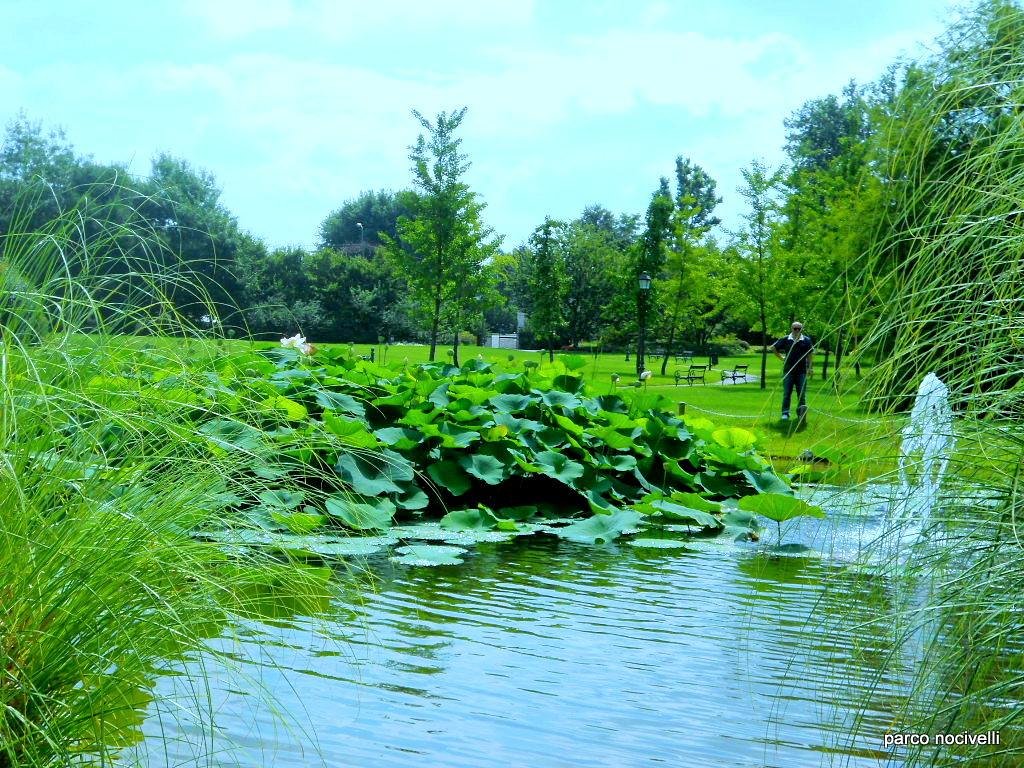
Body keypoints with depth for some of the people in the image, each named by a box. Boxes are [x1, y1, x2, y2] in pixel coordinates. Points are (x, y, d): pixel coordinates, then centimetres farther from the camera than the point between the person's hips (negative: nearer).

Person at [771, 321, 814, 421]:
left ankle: (801, 410, 8)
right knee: (787, 393, 1)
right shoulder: (785, 340, 2)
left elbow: (810, 354, 11)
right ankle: (785, 413, 6)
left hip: (802, 371, 0)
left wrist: (809, 367, 5)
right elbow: (773, 348, 14)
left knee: (802, 392, -1)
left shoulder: (806, 340, 3)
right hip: (788, 371, 0)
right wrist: (781, 358, 9)